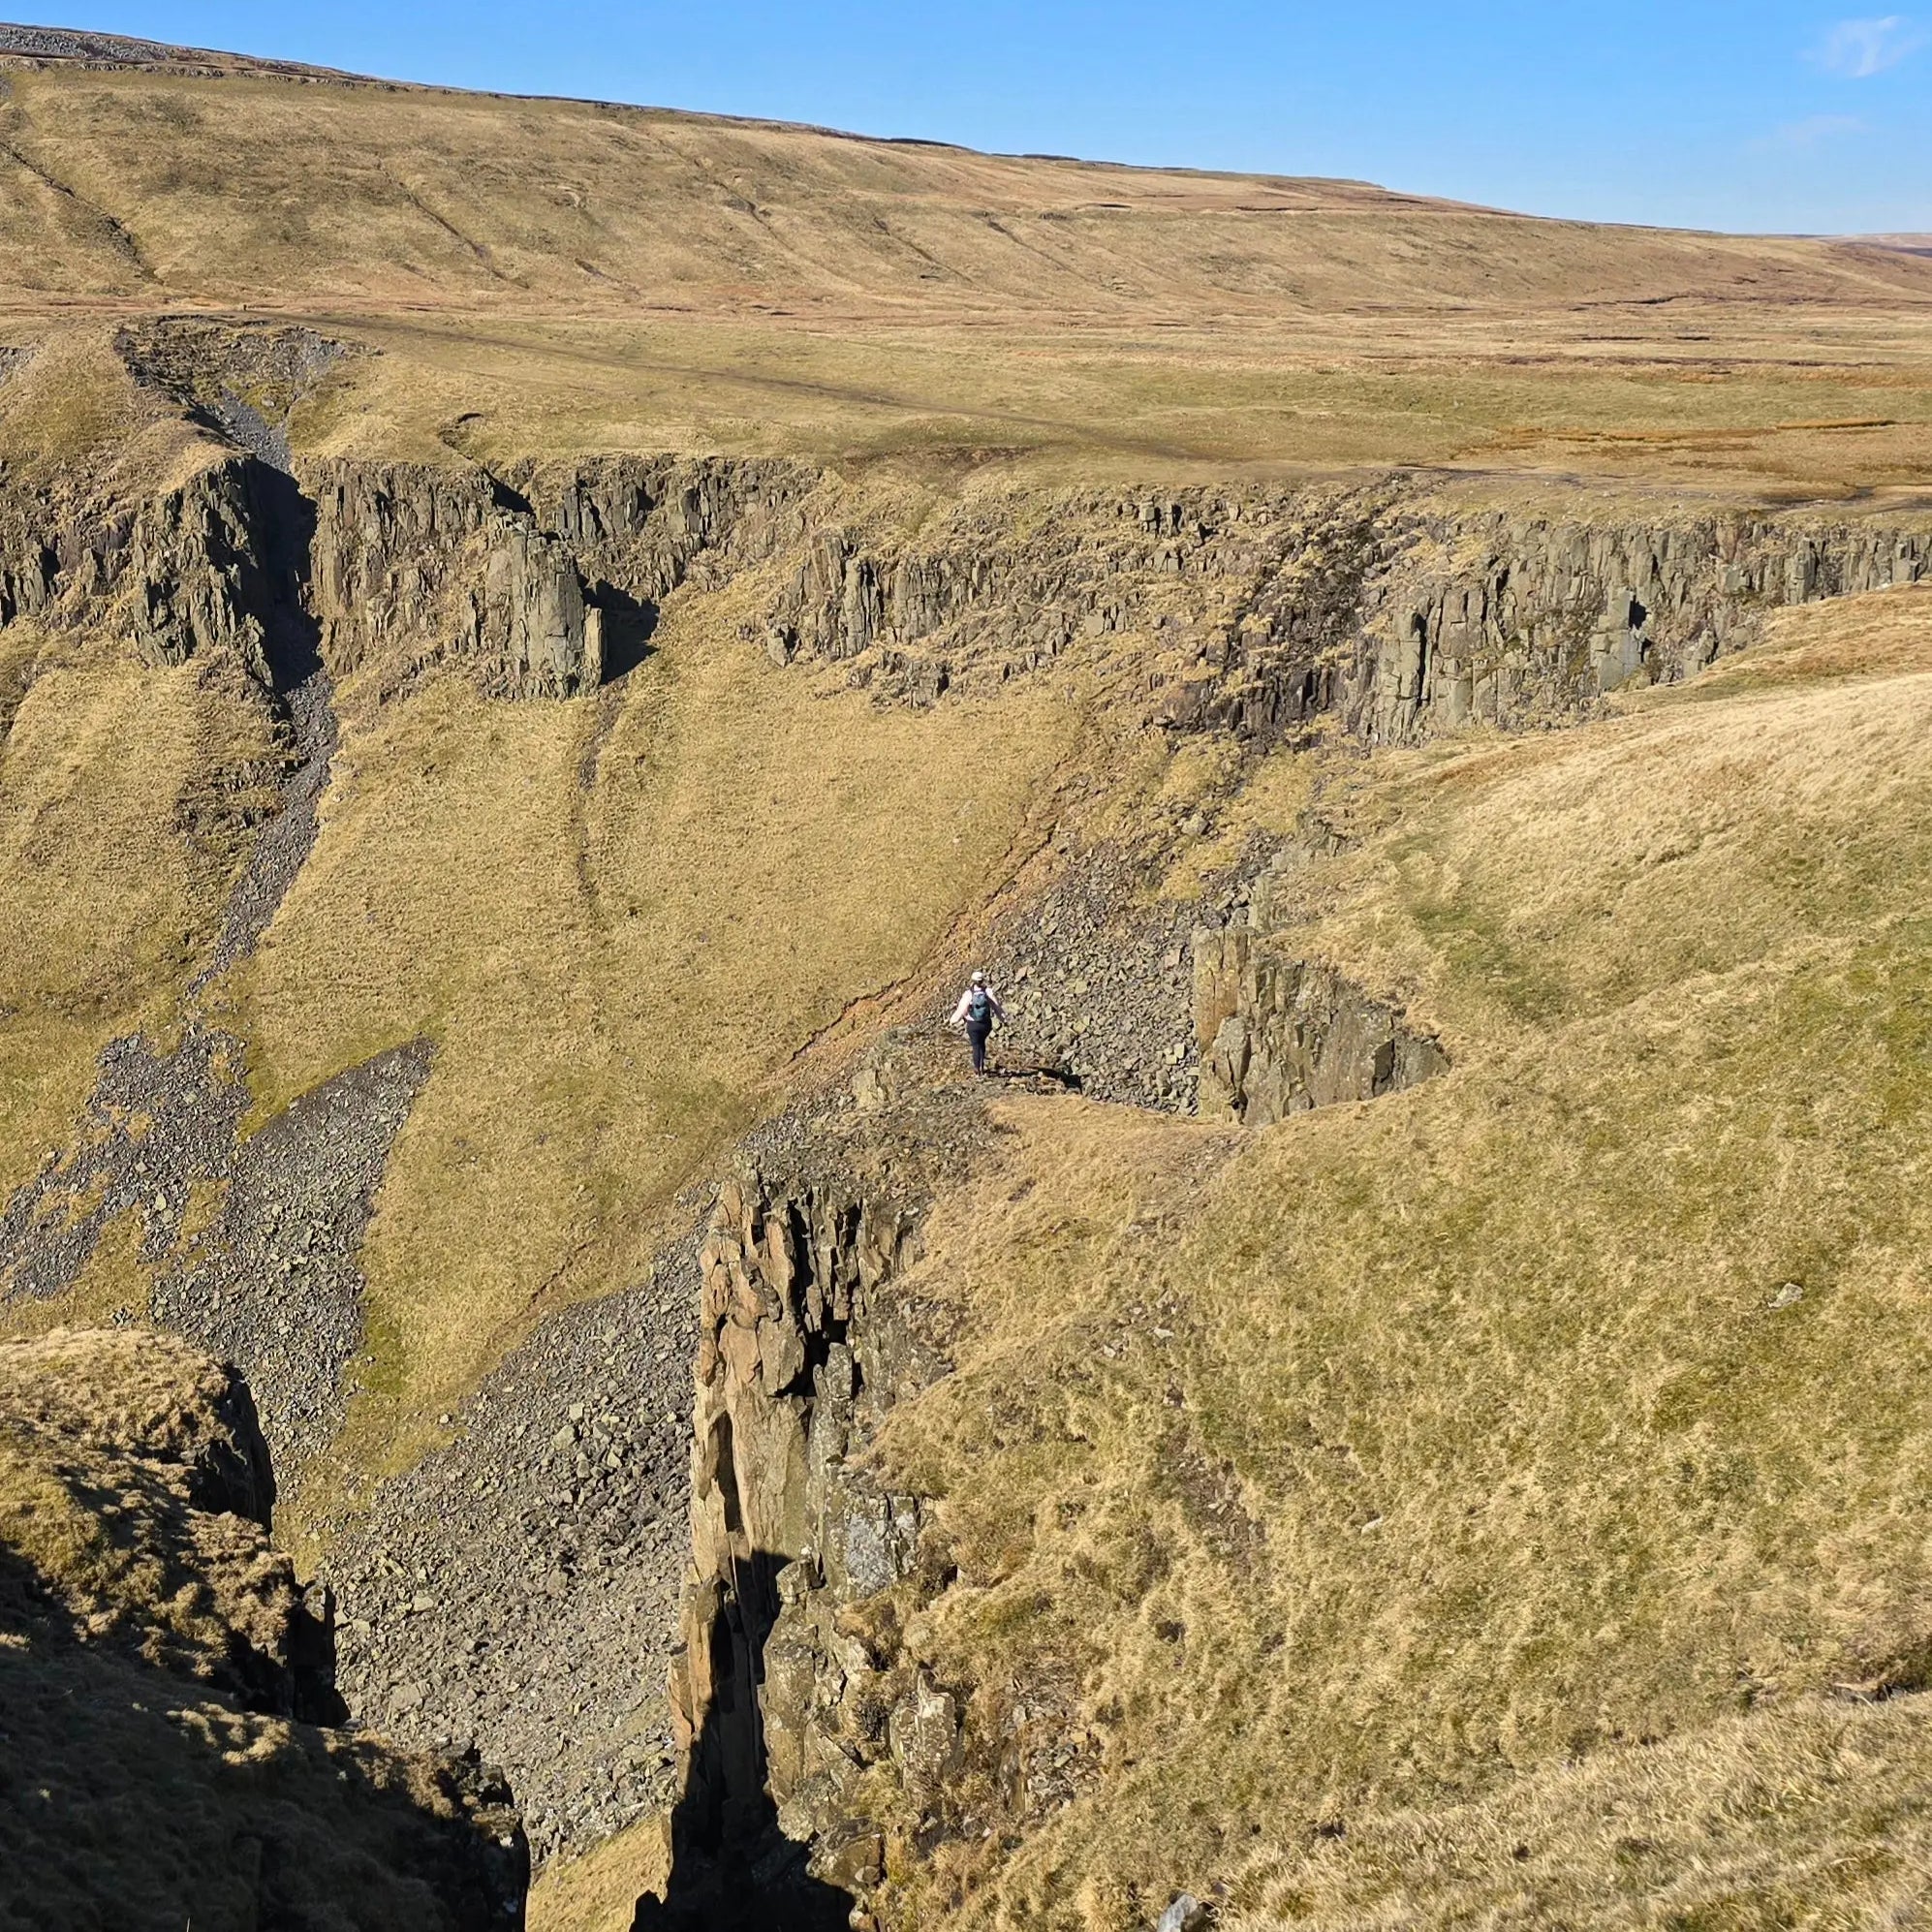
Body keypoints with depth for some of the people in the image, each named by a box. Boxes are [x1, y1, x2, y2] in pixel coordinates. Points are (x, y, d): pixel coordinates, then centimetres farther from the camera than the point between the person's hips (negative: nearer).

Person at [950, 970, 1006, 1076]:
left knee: (976, 1045, 11)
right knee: (982, 1043, 25)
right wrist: (1003, 1019, 8)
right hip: (986, 1023, 2)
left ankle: (977, 1068, 13)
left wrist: (954, 1020, 11)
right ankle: (982, 1065, 23)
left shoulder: (968, 994, -11)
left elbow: (961, 1010, -5)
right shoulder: (989, 992, -9)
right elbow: (997, 1007, -5)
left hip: (973, 1025, -2)